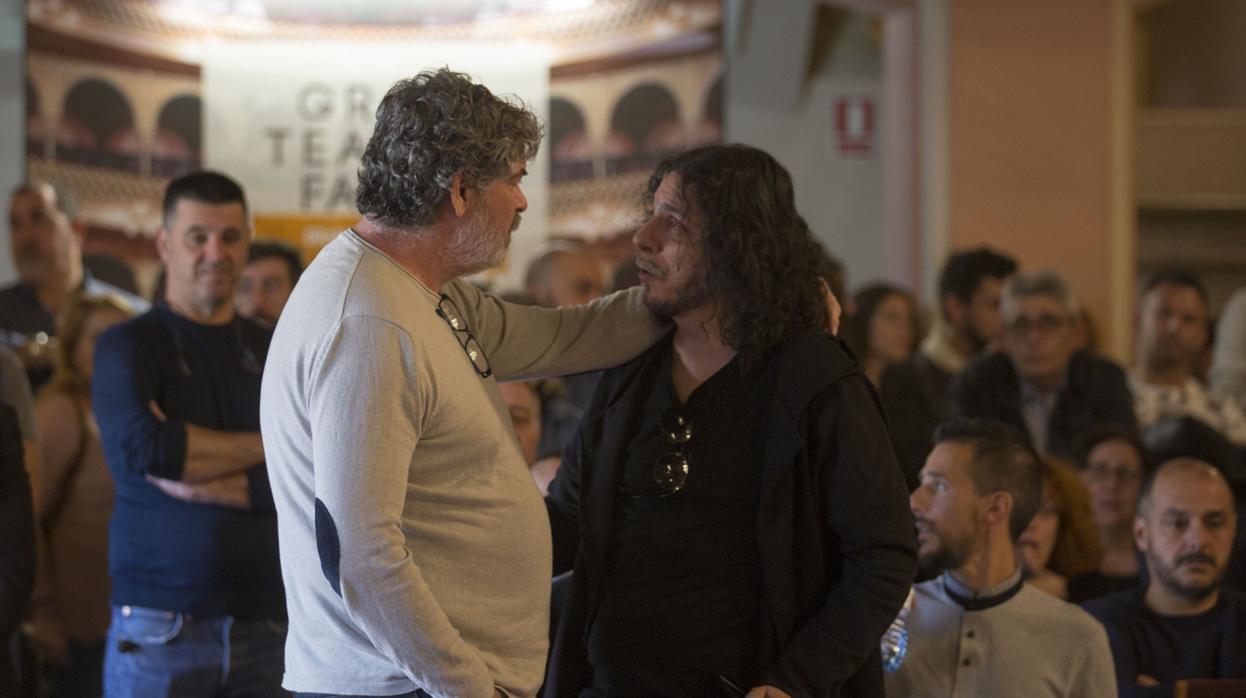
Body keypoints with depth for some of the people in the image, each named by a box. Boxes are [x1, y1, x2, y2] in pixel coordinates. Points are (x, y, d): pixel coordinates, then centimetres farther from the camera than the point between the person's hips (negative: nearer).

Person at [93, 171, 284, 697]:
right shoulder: (128, 347, 1)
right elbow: (142, 446, -18)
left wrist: (203, 484, -12)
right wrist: (260, 448, -7)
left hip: (264, 627, 3)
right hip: (157, 629, -3)